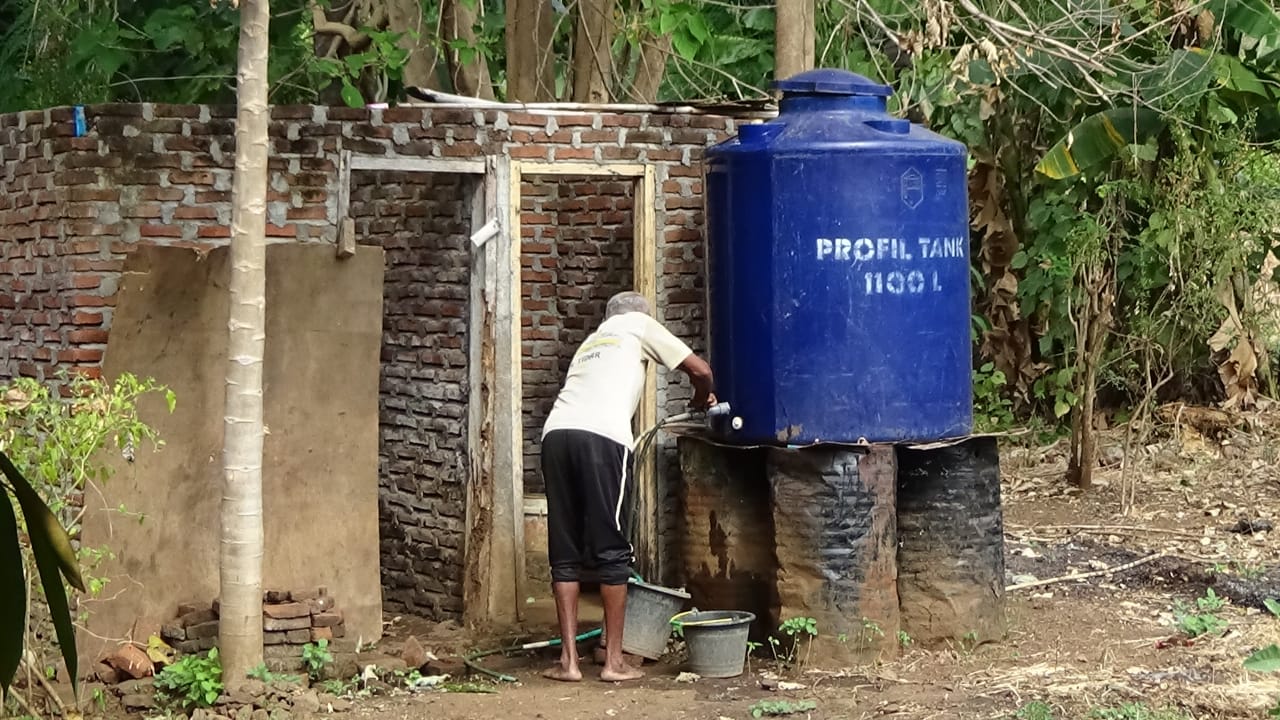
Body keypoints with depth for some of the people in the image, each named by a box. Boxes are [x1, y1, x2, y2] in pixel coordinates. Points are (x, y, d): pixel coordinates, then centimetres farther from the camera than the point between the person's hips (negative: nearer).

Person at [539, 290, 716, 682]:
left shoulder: (589, 342, 36)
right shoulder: (639, 325, 20)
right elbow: (700, 370, 16)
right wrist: (703, 399, 37)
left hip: (556, 433, 5)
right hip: (602, 437, -5)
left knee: (564, 554, 9)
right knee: (612, 551, 2)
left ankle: (568, 660, 7)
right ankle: (614, 661, 5)